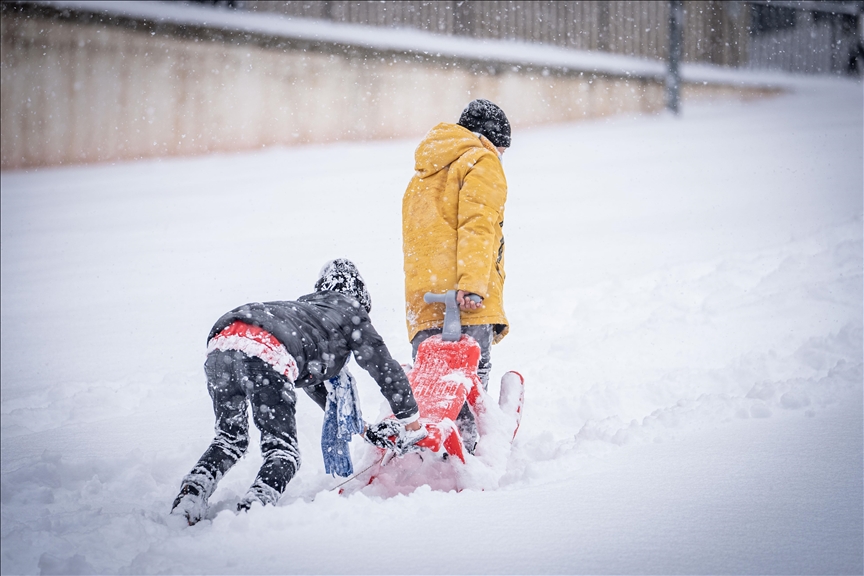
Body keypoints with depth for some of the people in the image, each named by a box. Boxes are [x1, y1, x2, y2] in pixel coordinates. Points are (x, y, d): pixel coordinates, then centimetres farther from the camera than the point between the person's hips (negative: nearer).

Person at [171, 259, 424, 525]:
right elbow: (385, 368, 29)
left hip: (220, 343, 6)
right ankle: (252, 508, -22)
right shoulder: (351, 311, 28)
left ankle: (190, 495, 0)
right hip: (267, 355, -6)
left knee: (230, 439, 22)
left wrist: (362, 427, 57)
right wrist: (412, 424, 41)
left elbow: (315, 383, 53)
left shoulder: (304, 307, 45)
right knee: (283, 451, 2)